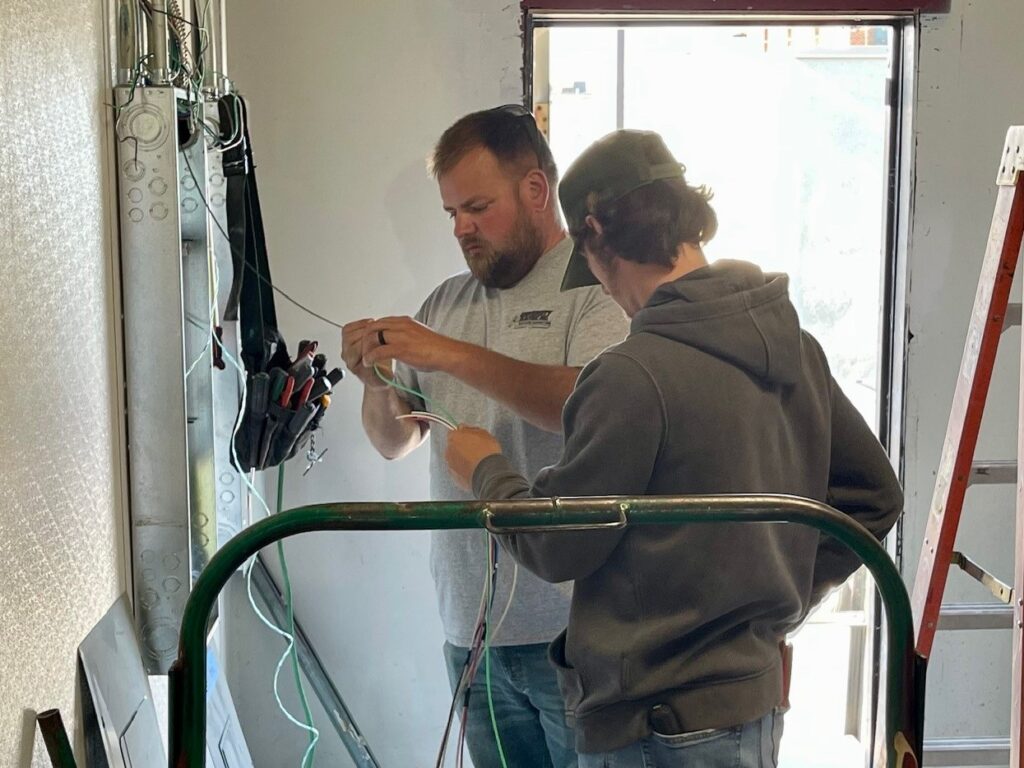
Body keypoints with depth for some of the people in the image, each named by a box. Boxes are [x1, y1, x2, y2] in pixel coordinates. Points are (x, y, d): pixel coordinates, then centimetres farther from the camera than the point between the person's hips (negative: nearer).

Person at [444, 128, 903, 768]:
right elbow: (875, 495, 11)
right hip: (758, 702, 8)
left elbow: (556, 547, -14)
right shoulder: (794, 344, 1)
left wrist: (486, 470, 4)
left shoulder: (635, 373, -23)